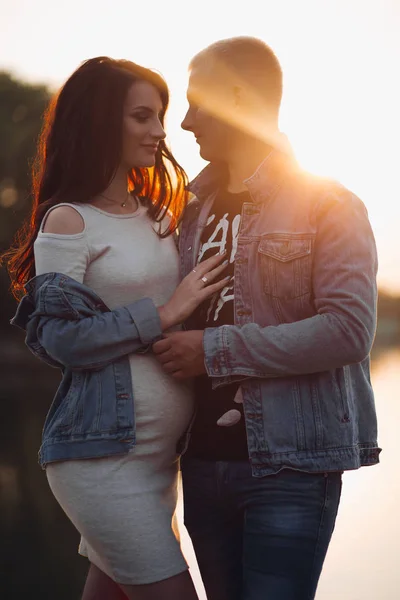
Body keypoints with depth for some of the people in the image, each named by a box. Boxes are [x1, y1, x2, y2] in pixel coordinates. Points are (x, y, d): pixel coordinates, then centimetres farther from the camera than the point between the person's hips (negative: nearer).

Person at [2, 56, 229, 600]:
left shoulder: (159, 215, 12)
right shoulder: (67, 221, -8)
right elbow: (59, 338, -16)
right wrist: (162, 315, -15)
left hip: (160, 451, 7)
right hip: (102, 455, -7)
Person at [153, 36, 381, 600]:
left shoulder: (328, 205, -5)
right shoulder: (195, 211, 14)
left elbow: (349, 330, -18)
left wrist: (216, 350, -17)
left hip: (292, 465, -6)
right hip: (206, 461, 6)